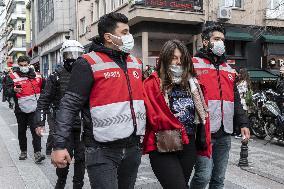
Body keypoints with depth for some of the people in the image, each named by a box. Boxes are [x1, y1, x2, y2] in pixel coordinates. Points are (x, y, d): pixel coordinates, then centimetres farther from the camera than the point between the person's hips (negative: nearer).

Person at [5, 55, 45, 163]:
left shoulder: (37, 76, 7)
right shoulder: (13, 77, -1)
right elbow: (8, 92, -10)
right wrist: (14, 90, -30)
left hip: (34, 109, 0)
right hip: (21, 109, 0)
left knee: (36, 130, -7)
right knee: (21, 131, 11)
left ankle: (37, 153, -8)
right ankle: (23, 152, 25)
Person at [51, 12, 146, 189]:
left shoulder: (136, 63, 12)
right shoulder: (89, 64, -9)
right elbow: (70, 106, -11)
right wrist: (60, 145, -16)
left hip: (133, 148, 6)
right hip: (102, 150, -6)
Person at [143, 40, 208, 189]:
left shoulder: (191, 83, 11)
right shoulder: (153, 84, -6)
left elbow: (201, 113, 13)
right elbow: (156, 117, -11)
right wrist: (181, 131, -8)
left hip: (189, 146, 6)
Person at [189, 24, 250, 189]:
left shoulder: (228, 69, 21)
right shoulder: (194, 64, -1)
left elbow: (235, 99, 22)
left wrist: (243, 123, 12)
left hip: (225, 133, 6)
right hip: (204, 131, -6)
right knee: (204, 176, -9)